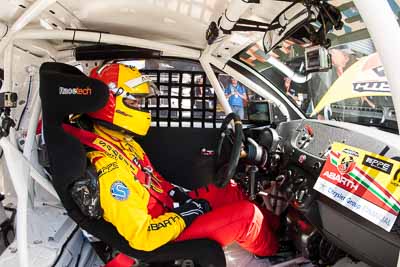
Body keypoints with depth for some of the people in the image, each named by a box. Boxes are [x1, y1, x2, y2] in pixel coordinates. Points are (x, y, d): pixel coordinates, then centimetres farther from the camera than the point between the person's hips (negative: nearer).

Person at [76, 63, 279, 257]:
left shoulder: (119, 141, 1)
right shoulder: (107, 164, -31)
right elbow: (141, 237, -30)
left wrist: (176, 194, 1)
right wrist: (186, 215, -18)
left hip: (168, 209, 9)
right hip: (165, 234, -9)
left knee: (230, 189, 13)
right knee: (246, 214, -10)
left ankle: (273, 224, 33)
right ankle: (273, 250, 22)